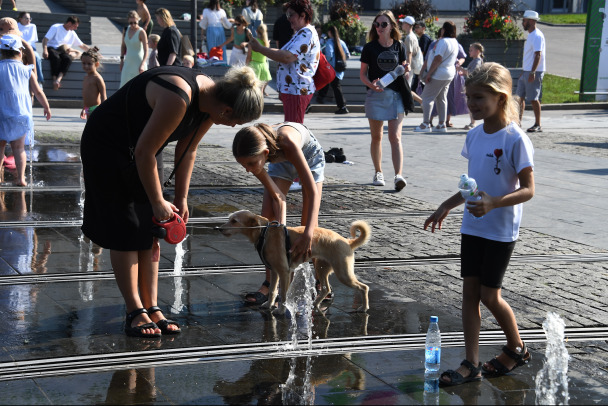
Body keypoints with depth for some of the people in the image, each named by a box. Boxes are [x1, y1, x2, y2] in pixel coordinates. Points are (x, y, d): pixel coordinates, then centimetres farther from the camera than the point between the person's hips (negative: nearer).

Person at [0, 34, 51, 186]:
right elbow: (38, 92, 5)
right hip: (21, 115, 2)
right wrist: (47, 107, 20)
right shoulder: (26, 71, -1)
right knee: (19, 147, 9)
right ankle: (20, 178, 6)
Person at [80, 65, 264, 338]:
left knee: (149, 230, 4)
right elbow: (144, 152, -28)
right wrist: (157, 202, -19)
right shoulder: (178, 98, -36)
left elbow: (187, 150, 5)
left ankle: (152, 308, 8)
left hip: (136, 150, 9)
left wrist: (181, 198, 6)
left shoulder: (211, 99, -9)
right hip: (105, 147, -8)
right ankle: (135, 313, -2)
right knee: (126, 231, -8)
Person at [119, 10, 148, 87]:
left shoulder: (141, 32, -12)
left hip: (138, 63, -6)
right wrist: (122, 59, 15)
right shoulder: (126, 30, 5)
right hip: (128, 63, 6)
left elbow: (146, 50, -16)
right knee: (124, 85, 4)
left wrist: (142, 64, -27)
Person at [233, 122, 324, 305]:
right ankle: (271, 282, -3)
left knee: (309, 222, -8)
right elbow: (277, 197, -23)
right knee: (268, 216, -10)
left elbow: (312, 191, -44)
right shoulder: (253, 153, -33)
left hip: (310, 154, -3)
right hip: (281, 160, 3)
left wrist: (307, 235, -52)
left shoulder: (287, 143, -47)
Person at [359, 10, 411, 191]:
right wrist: (371, 84, -17)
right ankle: (378, 173, 23)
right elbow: (362, 73, 2)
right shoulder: (370, 47, 1)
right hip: (375, 95, 0)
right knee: (376, 137, 9)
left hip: (395, 95, 0)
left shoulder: (399, 47, 6)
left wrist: (406, 70, -7)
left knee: (395, 137, -9)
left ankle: (398, 175, -18)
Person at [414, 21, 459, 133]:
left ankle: (426, 124, -7)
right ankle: (442, 125, 14)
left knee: (427, 97, -4)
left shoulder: (443, 41, -18)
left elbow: (437, 59, -23)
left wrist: (429, 73, -18)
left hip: (438, 75, -10)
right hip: (449, 74, 10)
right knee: (442, 99, 14)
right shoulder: (455, 42, 13)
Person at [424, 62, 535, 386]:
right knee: (470, 291, 5)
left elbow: (528, 190, -18)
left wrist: (493, 203, -32)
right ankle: (471, 364, 11)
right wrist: (446, 207, 19)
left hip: (501, 231, -7)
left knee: (489, 296, 1)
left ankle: (517, 349, 26)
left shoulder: (515, 140, -17)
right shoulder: (474, 135, 5)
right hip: (472, 226, 7)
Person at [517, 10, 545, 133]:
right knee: (520, 96, 9)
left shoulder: (537, 36, -15)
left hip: (534, 72, -10)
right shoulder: (530, 35, 16)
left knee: (533, 98, -5)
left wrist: (532, 72, -27)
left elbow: (538, 55, -22)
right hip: (526, 71, 10)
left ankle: (538, 125, 2)